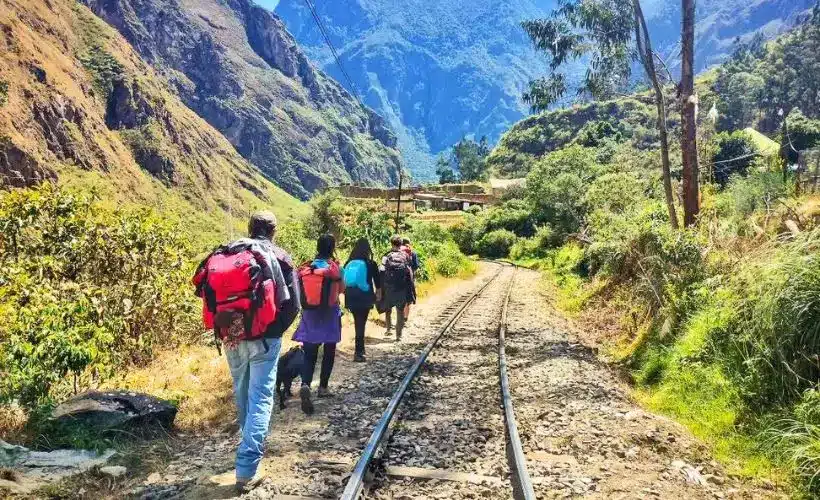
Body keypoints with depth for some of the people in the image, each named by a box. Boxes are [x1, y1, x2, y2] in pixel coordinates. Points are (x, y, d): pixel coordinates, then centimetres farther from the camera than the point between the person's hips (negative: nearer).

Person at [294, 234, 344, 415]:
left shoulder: (306, 266, 0)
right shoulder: (334, 266, -9)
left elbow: (301, 289, 4)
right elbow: (341, 289, -2)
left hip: (310, 313, 3)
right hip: (329, 313, -2)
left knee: (310, 353, 2)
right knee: (329, 352, 14)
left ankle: (305, 385, -20)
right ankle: (323, 387, 21)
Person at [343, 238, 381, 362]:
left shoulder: (348, 263, 2)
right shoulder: (370, 264, -6)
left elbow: (343, 281, 8)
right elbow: (377, 283, 0)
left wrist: (347, 294, 19)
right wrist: (376, 294, 15)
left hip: (350, 297, 4)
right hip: (365, 297, -3)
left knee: (358, 323, 18)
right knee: (361, 324, 1)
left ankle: (360, 348, 28)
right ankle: (358, 353, -2)